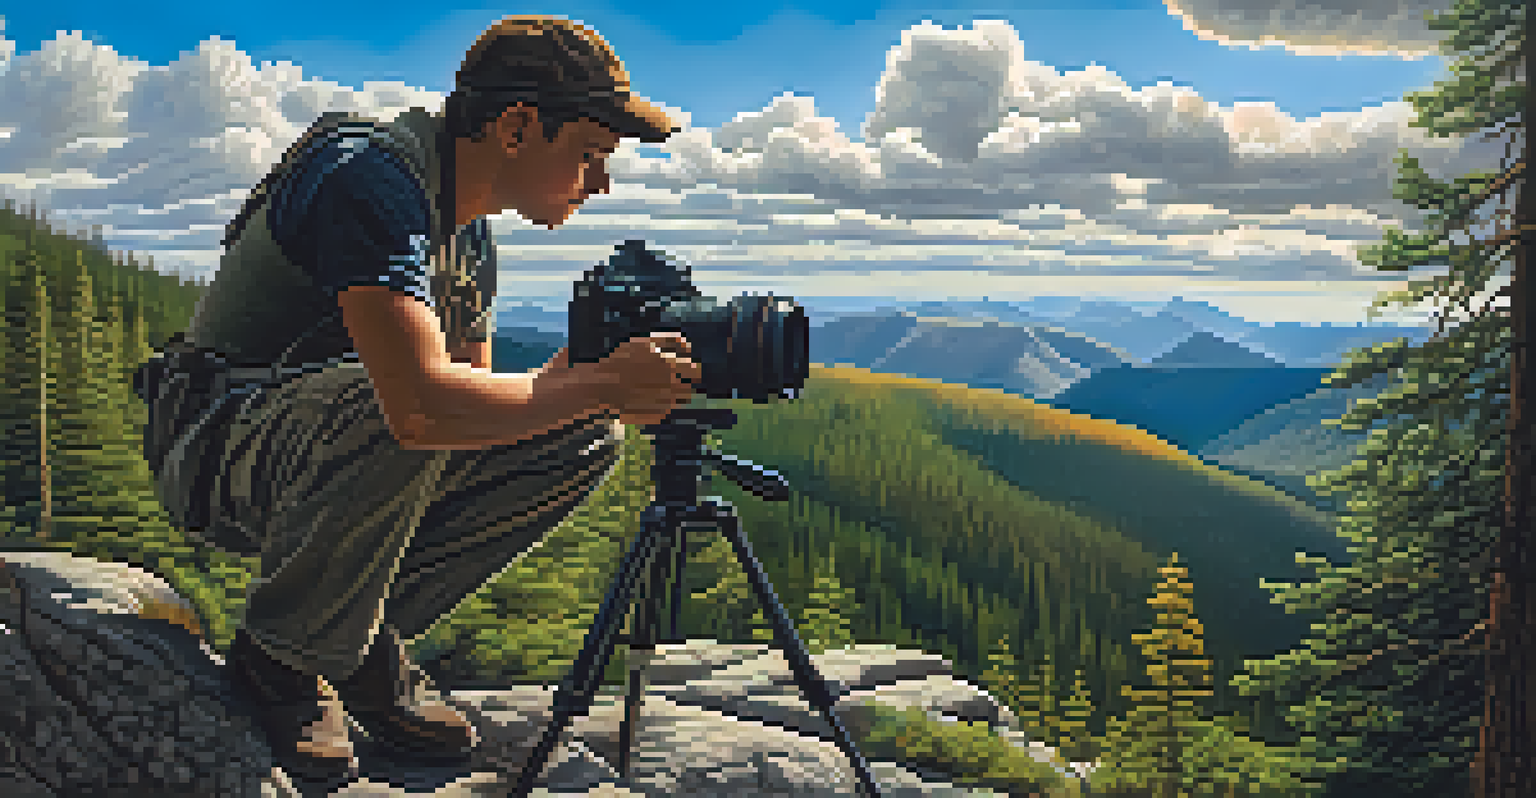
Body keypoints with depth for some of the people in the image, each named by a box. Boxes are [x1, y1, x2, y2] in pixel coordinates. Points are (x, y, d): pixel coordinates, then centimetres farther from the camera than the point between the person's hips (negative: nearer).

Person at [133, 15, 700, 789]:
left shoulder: (471, 238, 7)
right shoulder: (371, 176, -24)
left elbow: (475, 405, 8)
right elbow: (420, 404, -38)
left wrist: (564, 380, -12)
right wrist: (597, 385, -27)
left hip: (333, 439, 8)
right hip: (216, 448, -8)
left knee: (586, 439, -5)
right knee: (390, 416, -40)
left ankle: (367, 644, 1)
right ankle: (280, 659, -12)